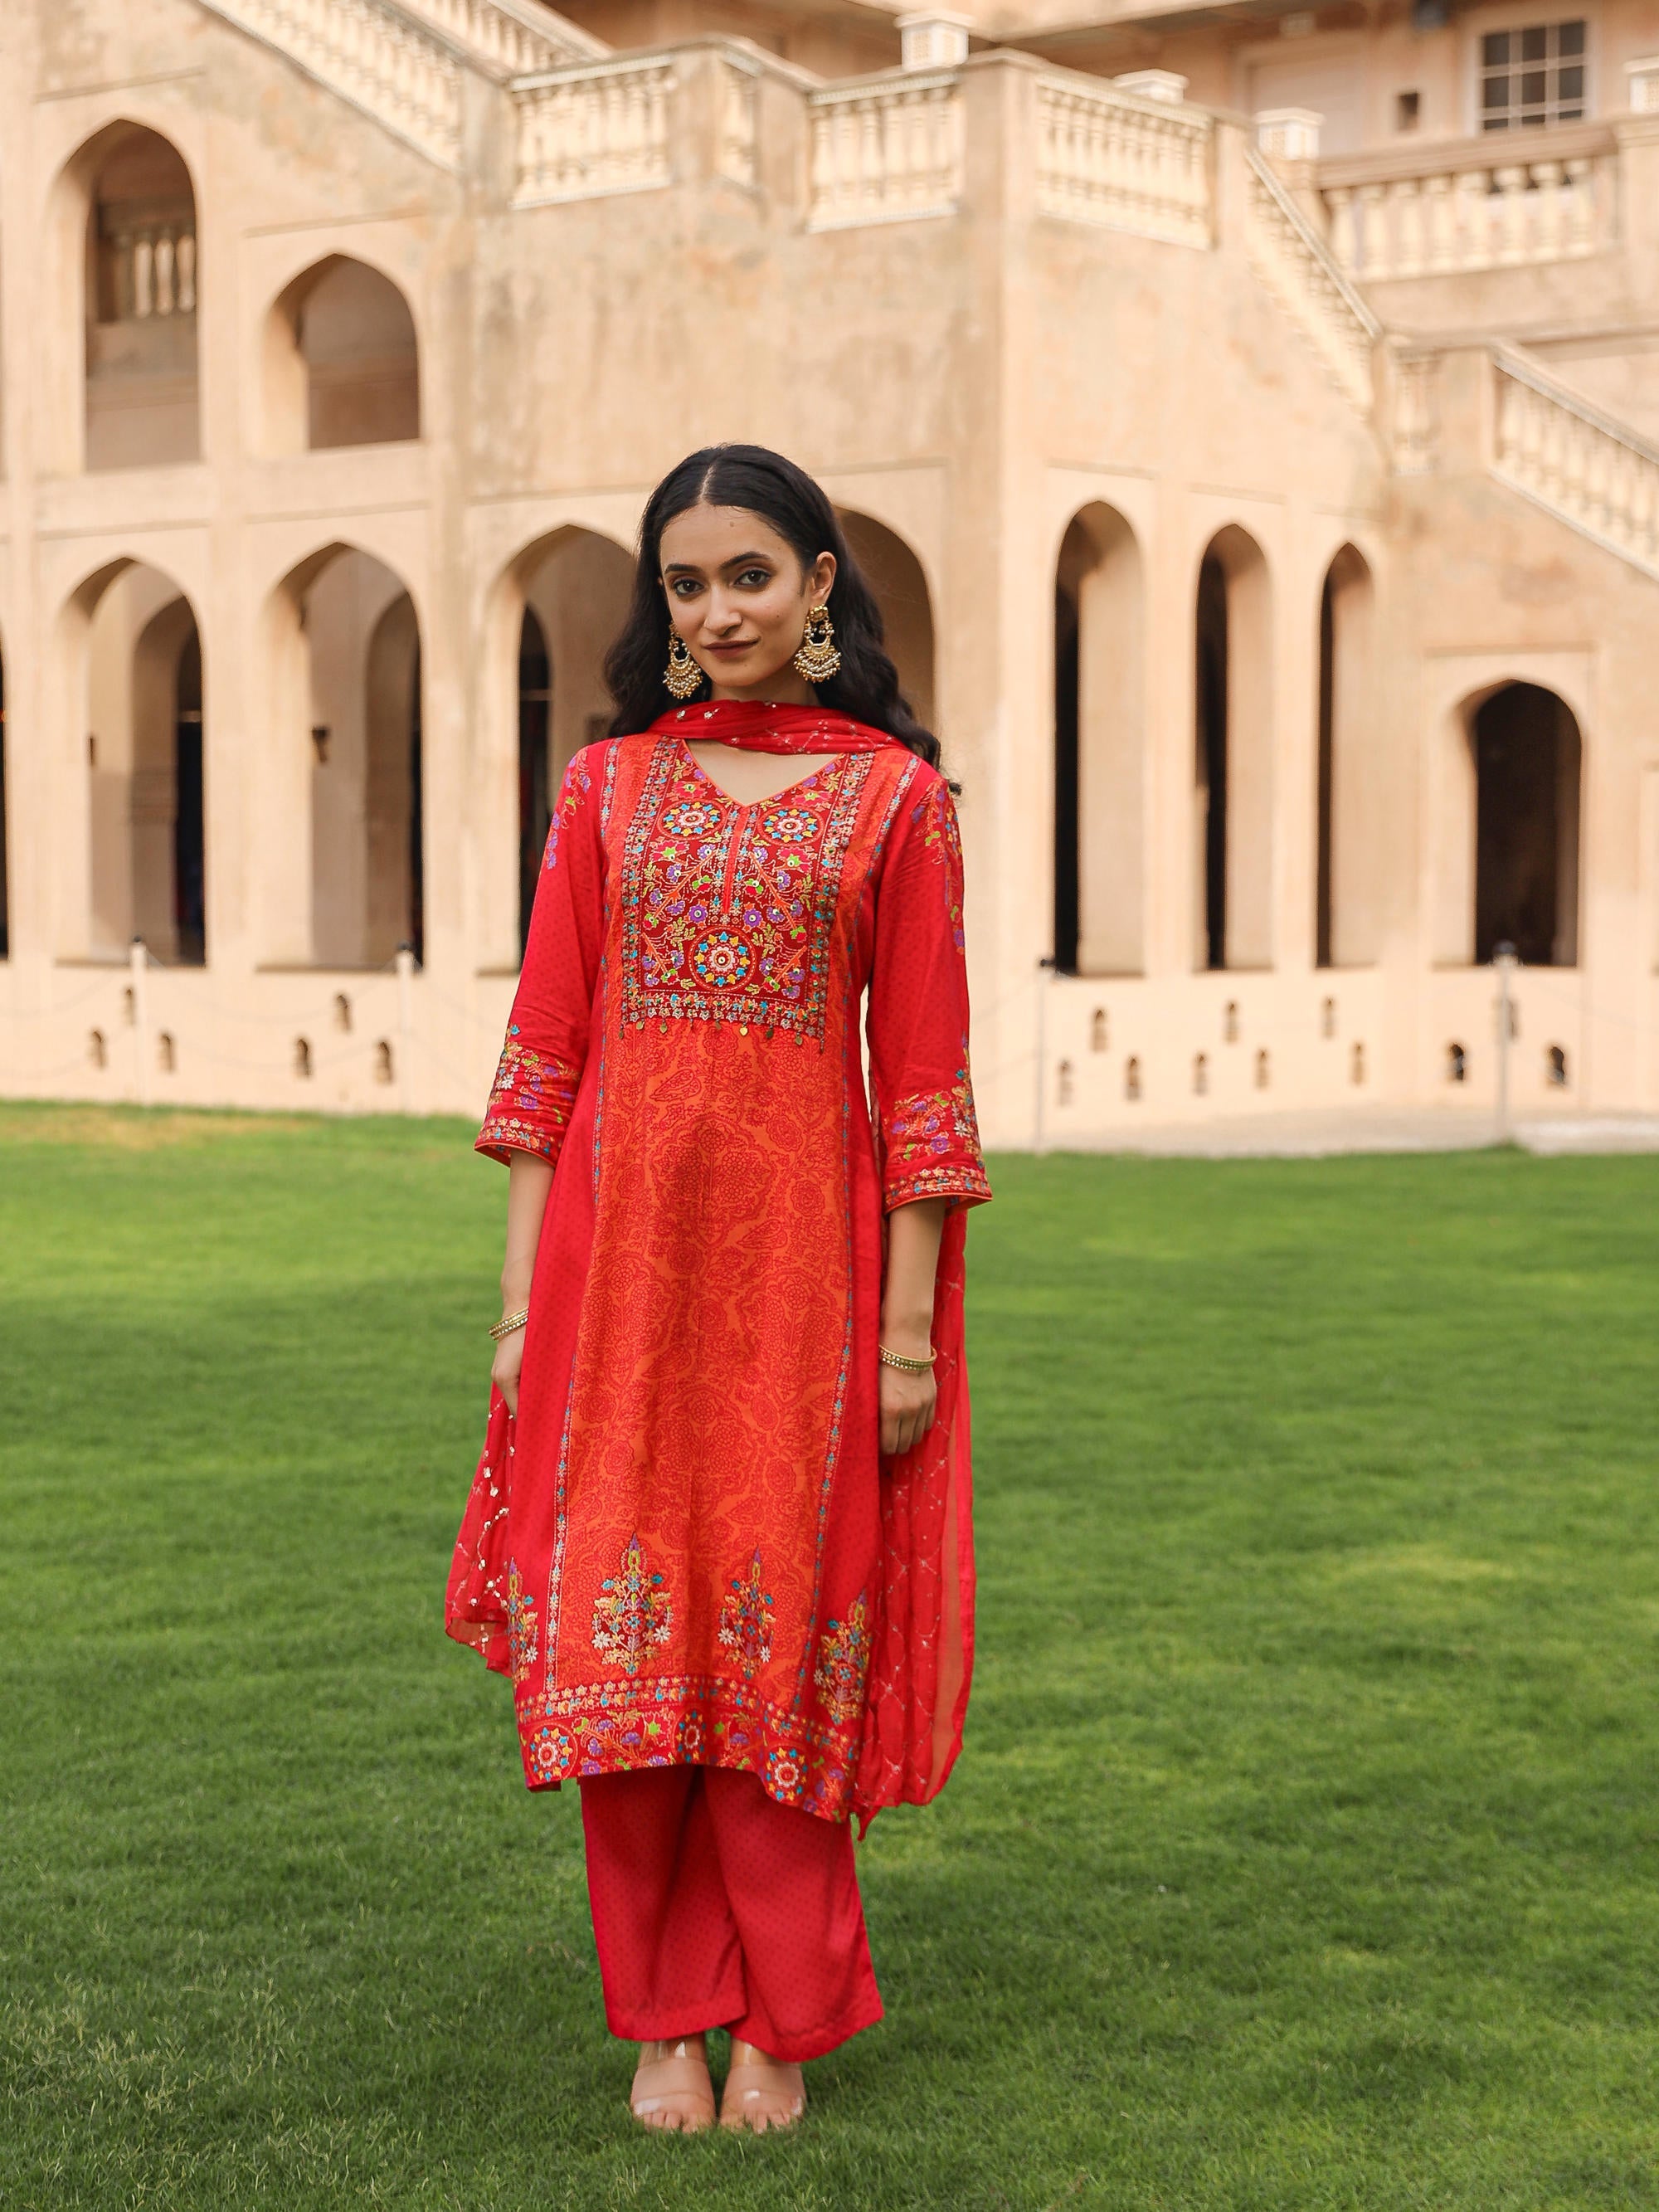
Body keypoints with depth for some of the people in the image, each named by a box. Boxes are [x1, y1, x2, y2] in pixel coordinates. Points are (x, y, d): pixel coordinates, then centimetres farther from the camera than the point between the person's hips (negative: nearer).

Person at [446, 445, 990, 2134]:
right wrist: (521, 1298, 2)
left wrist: (909, 1326, -5)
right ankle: (668, 2016, 15)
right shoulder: (607, 786, 9)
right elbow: (543, 1050, 7)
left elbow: (923, 1077, 0)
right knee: (627, 1635, 3)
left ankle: (780, 2025, 15)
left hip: (802, 1254, -2)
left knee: (781, 1632, 1)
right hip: (620, 1247, 2)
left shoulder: (893, 796, 3)